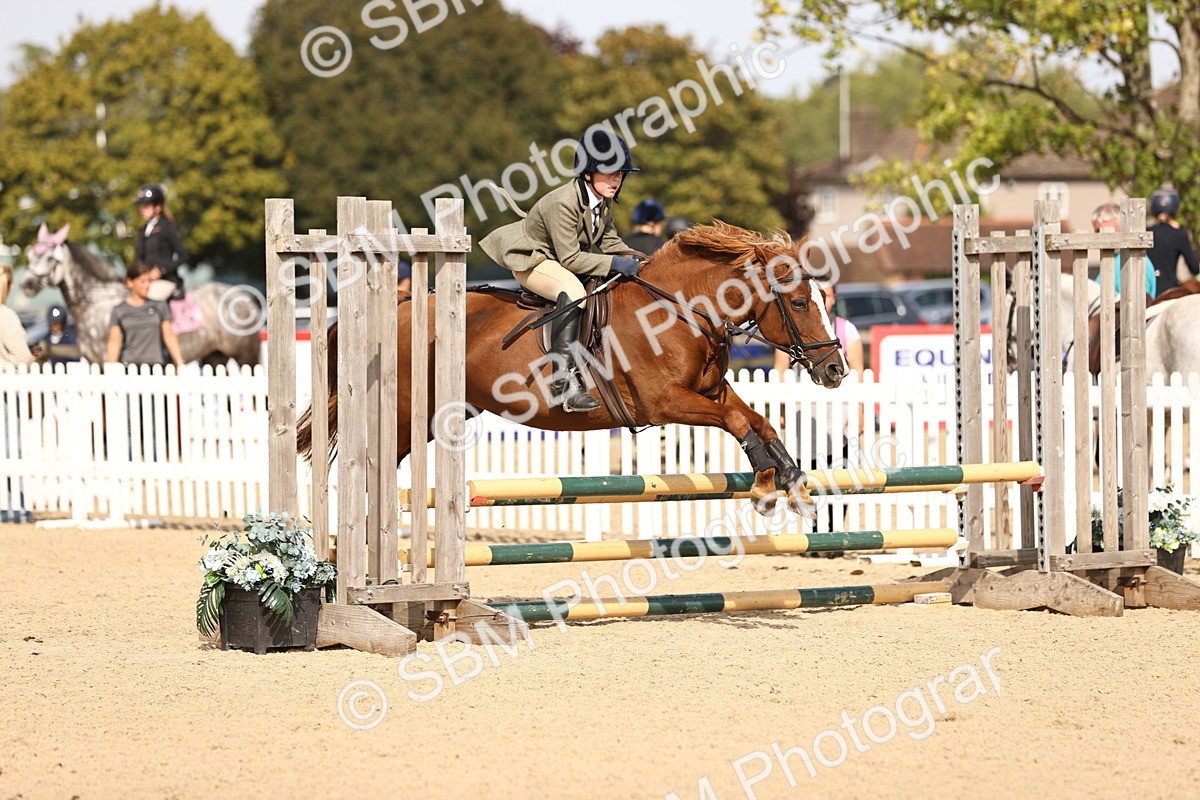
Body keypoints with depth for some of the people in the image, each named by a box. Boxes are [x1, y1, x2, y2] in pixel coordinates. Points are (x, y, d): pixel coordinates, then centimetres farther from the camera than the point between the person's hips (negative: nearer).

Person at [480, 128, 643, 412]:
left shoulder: (603, 200, -4)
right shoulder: (563, 203, -31)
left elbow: (608, 240, 8)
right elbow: (570, 258, -31)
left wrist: (632, 259, -10)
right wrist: (614, 263, -34)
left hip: (568, 258, 10)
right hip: (531, 261, -10)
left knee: (626, 282, 3)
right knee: (574, 291, -38)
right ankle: (563, 381, -44)